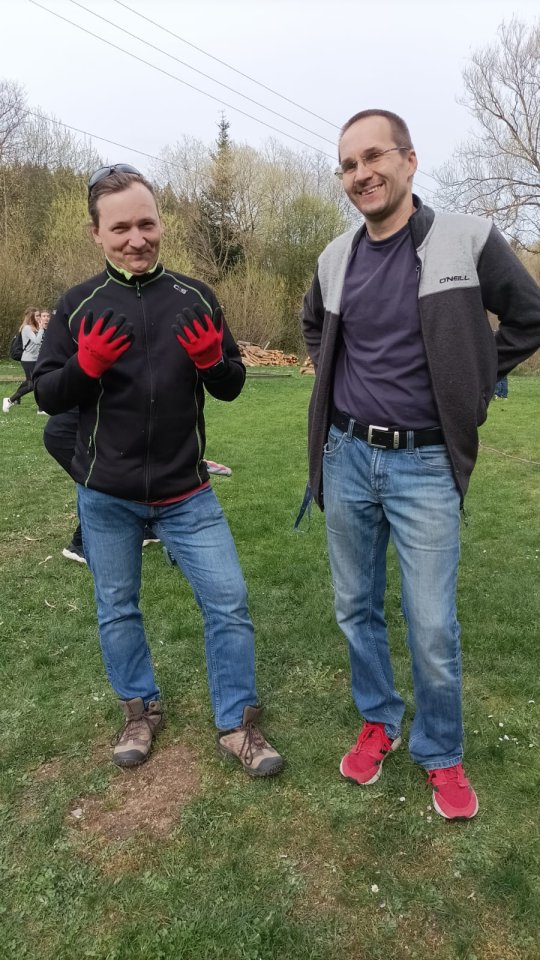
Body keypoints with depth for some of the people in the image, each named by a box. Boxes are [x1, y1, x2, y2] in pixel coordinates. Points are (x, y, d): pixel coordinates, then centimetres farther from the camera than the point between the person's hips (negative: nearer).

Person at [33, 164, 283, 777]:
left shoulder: (195, 298, 2)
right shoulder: (78, 306, -1)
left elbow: (232, 387, 6)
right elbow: (47, 397, 0)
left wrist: (214, 361, -17)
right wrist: (85, 367, -20)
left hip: (186, 493, 0)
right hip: (105, 497, 0)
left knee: (229, 601, 0)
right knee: (116, 609, 14)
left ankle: (237, 725, 20)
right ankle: (140, 709, 38)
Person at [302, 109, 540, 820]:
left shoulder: (468, 240, -6)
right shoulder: (336, 258, 6)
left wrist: (468, 390, 3)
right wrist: (339, 384, 12)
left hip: (424, 465, -4)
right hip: (347, 456, 4)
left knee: (432, 627, 1)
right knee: (357, 609, 13)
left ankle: (441, 755, 25)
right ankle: (378, 723, 35)